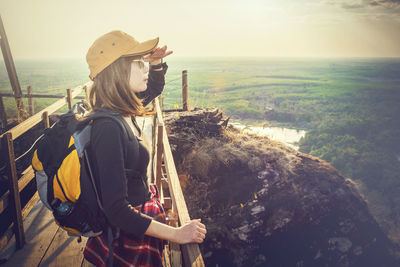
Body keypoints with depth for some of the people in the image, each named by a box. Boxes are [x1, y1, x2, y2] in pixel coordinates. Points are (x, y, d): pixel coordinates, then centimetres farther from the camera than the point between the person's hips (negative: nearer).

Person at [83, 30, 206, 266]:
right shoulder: (108, 128, -31)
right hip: (128, 236, -8)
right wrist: (177, 234, -28)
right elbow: (117, 210, -32)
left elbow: (155, 87, 18)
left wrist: (156, 62, -3)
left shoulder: (123, 111, -4)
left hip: (142, 208, 8)